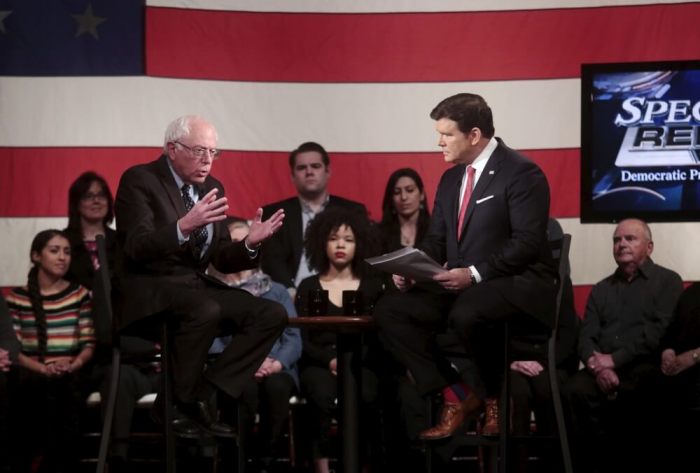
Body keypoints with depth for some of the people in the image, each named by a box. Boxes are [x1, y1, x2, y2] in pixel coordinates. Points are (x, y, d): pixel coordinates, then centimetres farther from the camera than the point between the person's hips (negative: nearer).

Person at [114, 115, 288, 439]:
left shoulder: (212, 188, 12)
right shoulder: (139, 180, -7)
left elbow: (221, 260, 12)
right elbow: (137, 248, -21)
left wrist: (250, 243, -9)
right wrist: (184, 226, -36)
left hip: (197, 287, 7)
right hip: (150, 288, -7)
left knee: (273, 314, -14)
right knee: (205, 310, -37)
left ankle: (203, 396, -16)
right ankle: (176, 405, -18)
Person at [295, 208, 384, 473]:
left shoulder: (372, 286, 17)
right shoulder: (309, 287, 15)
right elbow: (302, 340, 5)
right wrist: (330, 360, -14)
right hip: (319, 364, 0)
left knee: (362, 395, -36)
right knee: (322, 394, -37)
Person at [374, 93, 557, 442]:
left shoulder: (521, 173, -10)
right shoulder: (451, 178, 14)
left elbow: (528, 243, -18)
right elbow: (436, 239, 15)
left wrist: (475, 274, -27)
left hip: (518, 284, -8)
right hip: (463, 284, 8)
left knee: (465, 314, -39)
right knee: (389, 310, -11)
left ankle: (497, 395, -11)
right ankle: (456, 396, -8)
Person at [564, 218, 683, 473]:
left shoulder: (668, 281, 10)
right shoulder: (601, 289, 26)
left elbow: (661, 331, -6)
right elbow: (586, 336, 14)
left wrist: (615, 359, -12)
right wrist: (596, 363, -10)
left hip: (646, 367, -4)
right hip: (603, 370, 4)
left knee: (631, 393, -40)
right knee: (575, 390, -31)